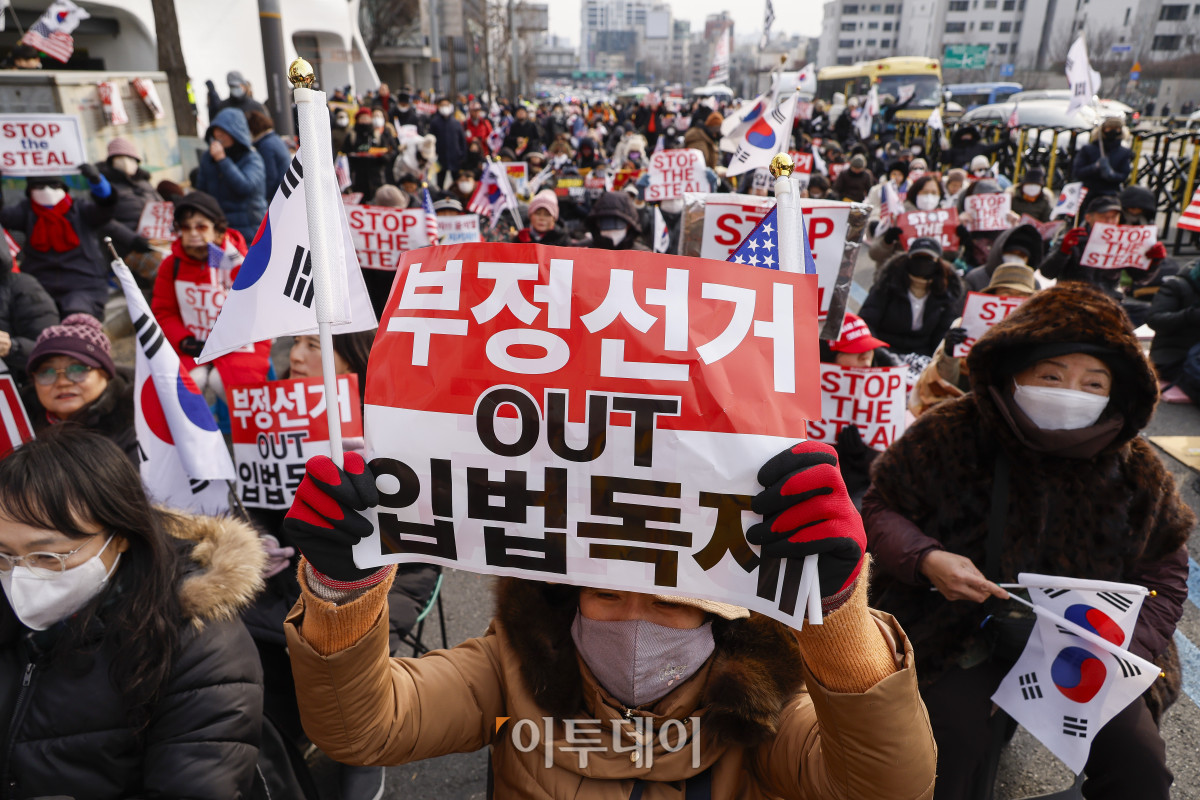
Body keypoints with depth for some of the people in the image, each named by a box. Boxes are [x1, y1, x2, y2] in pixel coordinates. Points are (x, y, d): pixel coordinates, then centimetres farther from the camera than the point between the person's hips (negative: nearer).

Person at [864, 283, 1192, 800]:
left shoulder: (1138, 471, -3)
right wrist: (926, 559, -24)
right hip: (964, 635, -3)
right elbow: (881, 510, -3)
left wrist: (1125, 651, -10)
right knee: (948, 743, -24)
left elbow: (1164, 575, 8)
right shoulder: (949, 434, -13)